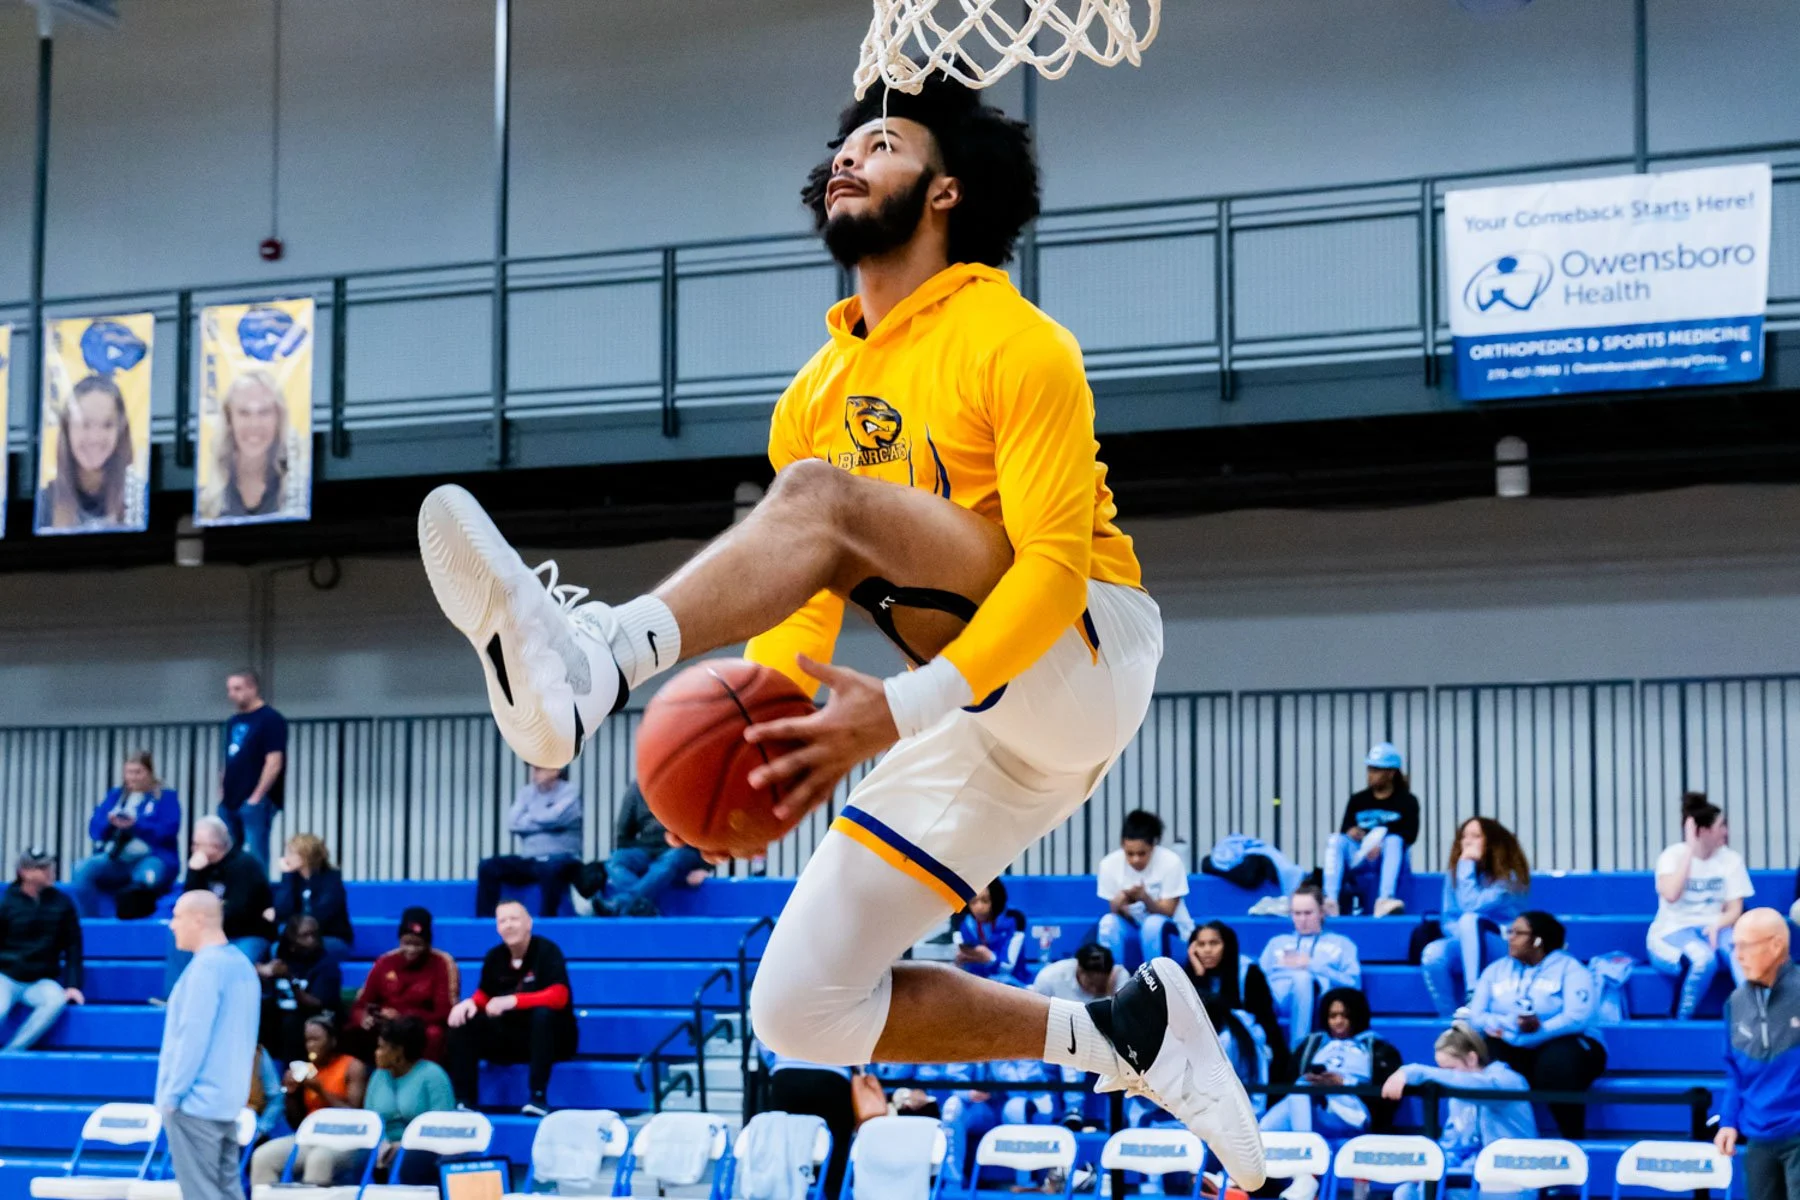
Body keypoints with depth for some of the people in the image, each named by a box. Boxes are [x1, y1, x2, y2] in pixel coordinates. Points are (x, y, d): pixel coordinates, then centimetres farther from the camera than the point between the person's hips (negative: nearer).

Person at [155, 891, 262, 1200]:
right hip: (227, 1099, 9)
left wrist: (171, 1094, -13)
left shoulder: (206, 967, -15)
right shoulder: (241, 964, 13)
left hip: (196, 1101, -9)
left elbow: (192, 1036, -19)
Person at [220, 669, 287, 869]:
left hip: (255, 802, -8)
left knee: (255, 859, -8)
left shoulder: (270, 720, -7)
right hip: (230, 802, 8)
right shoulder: (233, 723, 17)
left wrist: (257, 797, -17)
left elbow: (274, 763, -14)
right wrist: (222, 792, 13)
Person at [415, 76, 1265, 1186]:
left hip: (1088, 663, -7)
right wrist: (776, 716, -12)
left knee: (826, 498, -27)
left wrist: (899, 709, -30)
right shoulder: (818, 398, 15)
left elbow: (1056, 564, -18)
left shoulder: (1014, 344, -7)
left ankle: (595, 663, -50)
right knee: (801, 1006, -3)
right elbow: (803, 599, 13)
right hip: (982, 727, 7)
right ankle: (1125, 1034, 8)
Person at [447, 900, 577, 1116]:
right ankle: (464, 1100, -18)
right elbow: (484, 995, 8)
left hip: (552, 1037, -5)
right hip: (511, 1036, 5)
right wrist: (470, 1002, -18)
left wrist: (513, 1001, -37)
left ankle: (538, 1097, -35)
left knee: (543, 1013, -37)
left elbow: (558, 997, -26)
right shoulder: (495, 956, 1)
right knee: (462, 1023, -13)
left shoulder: (546, 951, -15)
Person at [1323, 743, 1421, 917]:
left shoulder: (1407, 801, 6)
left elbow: (1410, 834, -7)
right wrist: (1351, 832, -18)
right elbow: (1344, 831, 7)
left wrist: (1382, 845, -24)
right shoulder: (1358, 800, 14)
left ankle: (1384, 900, -52)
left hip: (1389, 860, -3)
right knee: (1335, 839, -23)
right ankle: (1330, 901, -41)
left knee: (1394, 841, -33)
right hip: (1359, 858, 3)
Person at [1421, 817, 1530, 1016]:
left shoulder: (1508, 874, -9)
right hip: (1467, 947, 4)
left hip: (1505, 949, -4)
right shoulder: (1454, 872, 6)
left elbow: (1473, 905, -21)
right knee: (1432, 954, -31)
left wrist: (1467, 865, -16)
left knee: (1469, 920, -35)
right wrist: (1465, 935, -12)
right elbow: (1448, 918, 9)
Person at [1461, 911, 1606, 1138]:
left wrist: (1539, 1029, -25)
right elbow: (1476, 1016, 0)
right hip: (1512, 1051, 3)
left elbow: (1577, 1018, -15)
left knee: (1558, 1062, -39)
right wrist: (1513, 1024, -18)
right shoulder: (1496, 970, 15)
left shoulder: (1569, 968, 2)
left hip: (1561, 1044, -3)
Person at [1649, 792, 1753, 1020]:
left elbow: (1735, 910, 1)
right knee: (1704, 958, -37)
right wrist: (1690, 850, -21)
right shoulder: (1673, 856, -6)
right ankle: (1681, 1024, -23)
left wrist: (1717, 925, -22)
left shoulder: (1731, 859, 4)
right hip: (1673, 932, -3)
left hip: (1713, 929, 3)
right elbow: (1671, 895, -25)